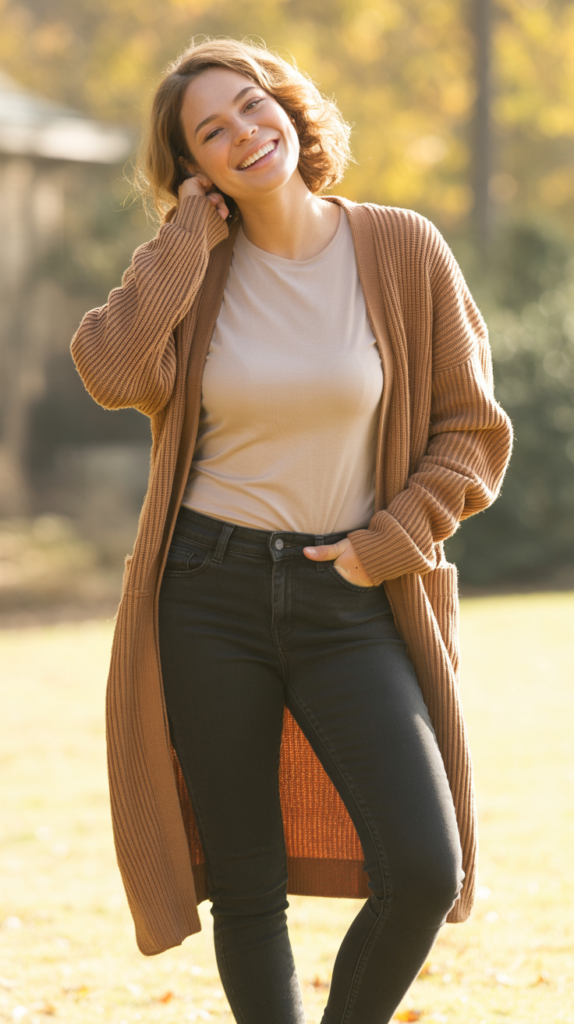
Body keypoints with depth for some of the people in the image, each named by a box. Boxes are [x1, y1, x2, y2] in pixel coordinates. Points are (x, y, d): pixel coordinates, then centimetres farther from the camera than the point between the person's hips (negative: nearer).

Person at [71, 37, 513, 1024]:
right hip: (210, 597, 1)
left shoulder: (401, 250, -1)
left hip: (350, 602, -1)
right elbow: (115, 372, -18)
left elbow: (471, 433, 3)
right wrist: (192, 231, -9)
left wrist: (387, 545, -9)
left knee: (424, 870, -14)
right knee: (245, 888, 3)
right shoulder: (191, 268, 4)